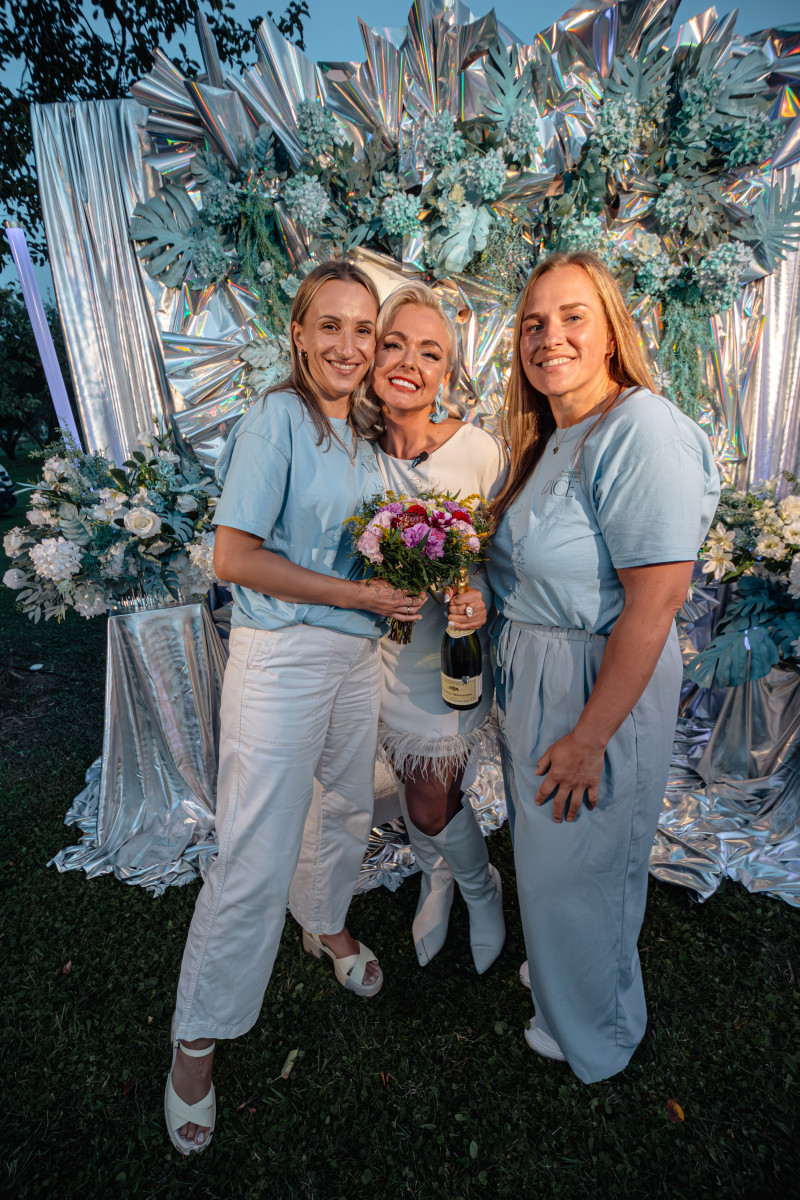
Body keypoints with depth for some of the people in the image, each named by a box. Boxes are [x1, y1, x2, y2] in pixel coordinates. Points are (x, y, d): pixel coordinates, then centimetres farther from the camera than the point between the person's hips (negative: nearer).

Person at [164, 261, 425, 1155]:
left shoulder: (360, 436, 12)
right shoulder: (277, 417, -10)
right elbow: (235, 557, -18)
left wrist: (400, 592, 1)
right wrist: (356, 594, -17)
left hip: (356, 654, 8)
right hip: (281, 656, -7)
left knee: (350, 811, 22)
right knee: (256, 860, 1)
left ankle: (329, 927, 51)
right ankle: (196, 1039, 27)